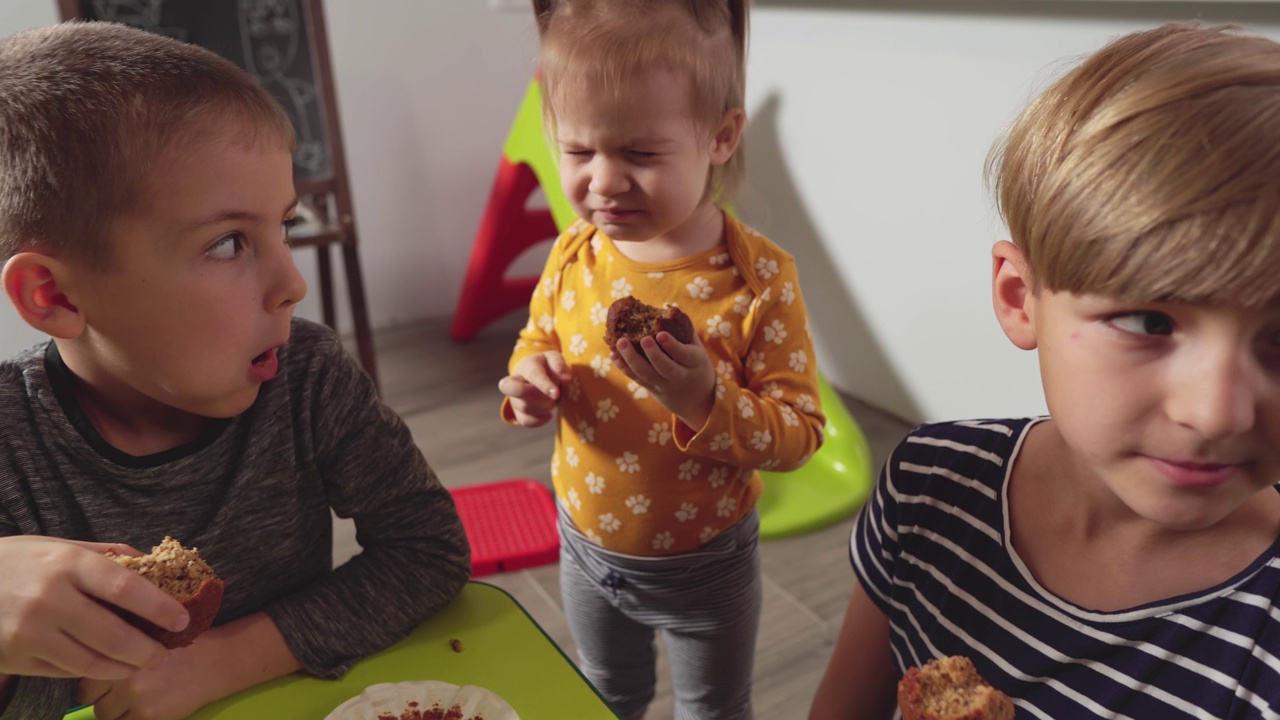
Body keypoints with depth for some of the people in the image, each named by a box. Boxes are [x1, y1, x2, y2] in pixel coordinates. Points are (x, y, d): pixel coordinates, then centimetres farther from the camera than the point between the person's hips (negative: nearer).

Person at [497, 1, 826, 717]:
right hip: (588, 547, 4)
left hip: (704, 566, -3)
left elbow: (799, 431, -22)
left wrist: (707, 403, -39)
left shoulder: (760, 278, -25)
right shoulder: (573, 256, -13)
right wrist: (530, 381, -17)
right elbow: (538, 340, 6)